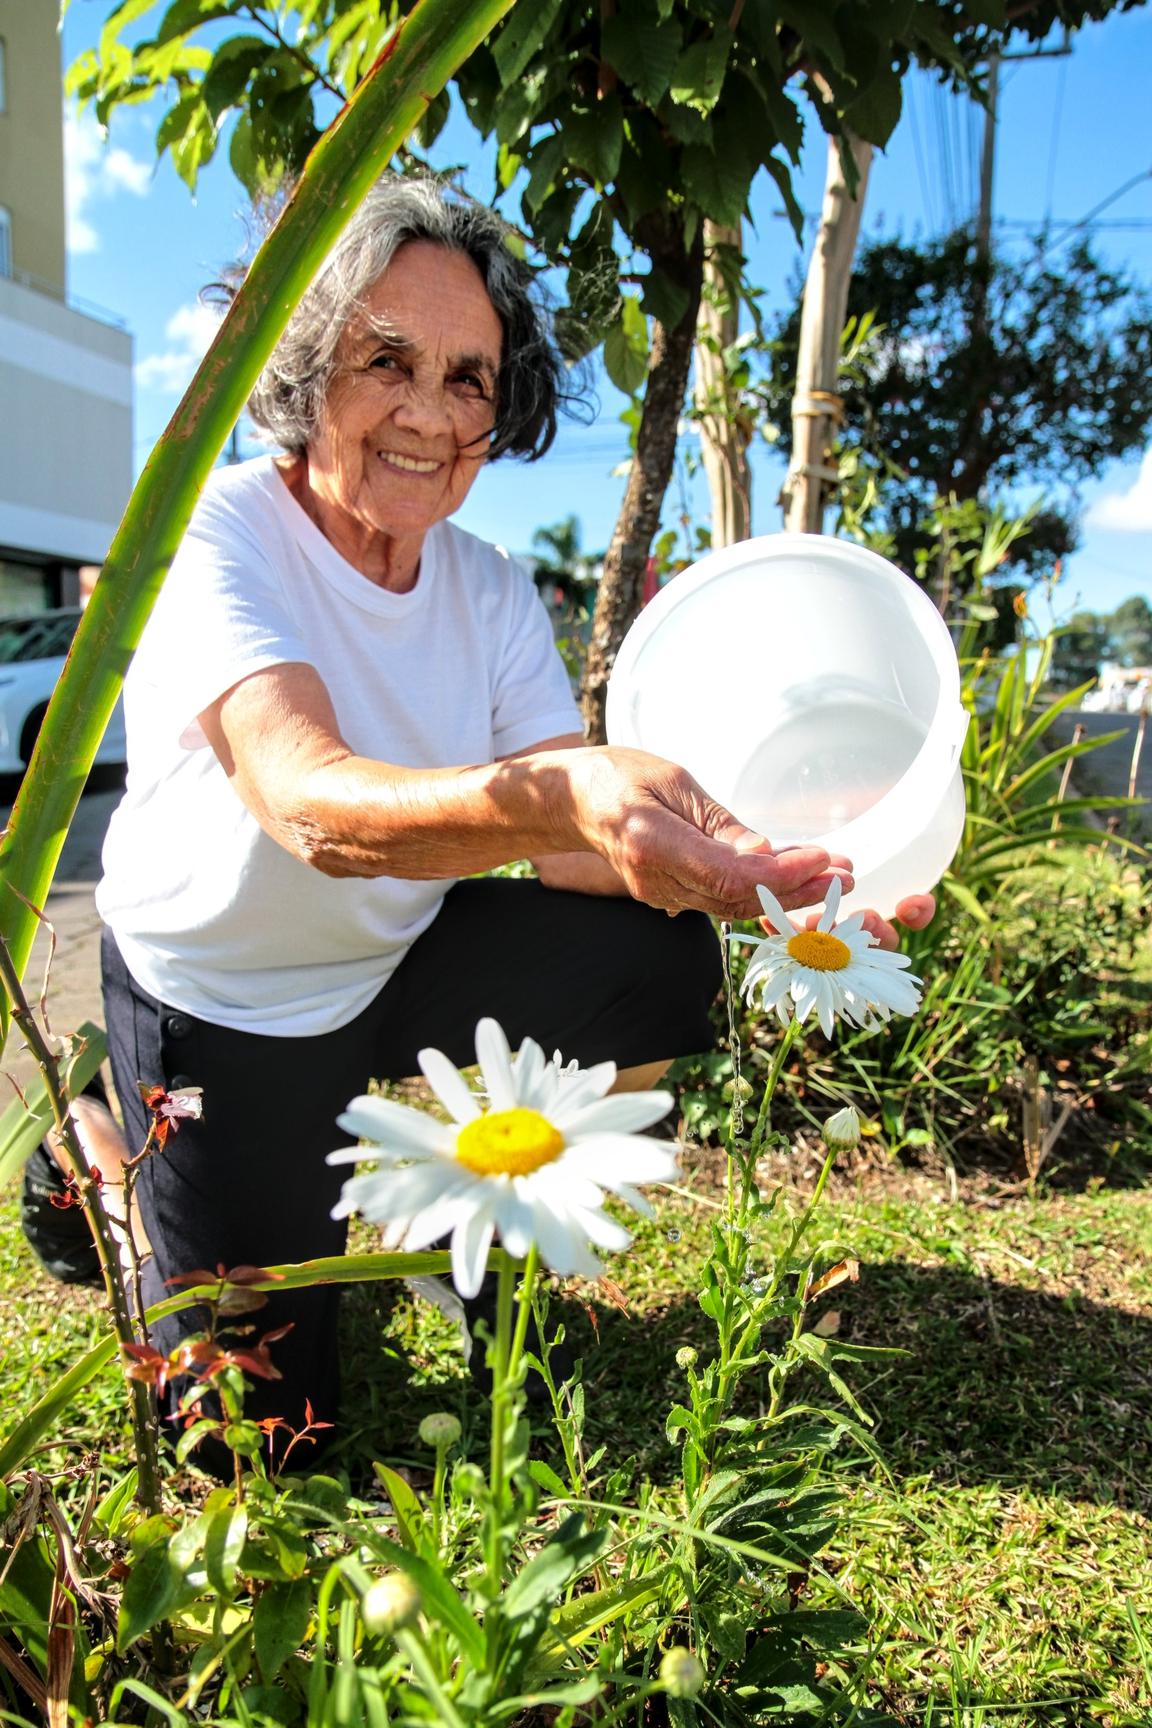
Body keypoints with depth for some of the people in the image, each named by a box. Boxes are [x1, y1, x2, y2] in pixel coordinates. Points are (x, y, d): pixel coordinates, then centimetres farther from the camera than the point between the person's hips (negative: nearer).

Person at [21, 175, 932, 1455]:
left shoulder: (490, 591, -7)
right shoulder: (217, 536, -24)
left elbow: (569, 847, -18)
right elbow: (315, 806, -43)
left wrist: (749, 870, -37)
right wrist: (556, 793, -62)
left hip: (399, 960, 5)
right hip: (214, 1001, -4)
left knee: (658, 963, -17)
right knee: (263, 1415, 1)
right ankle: (103, 1147, 25)